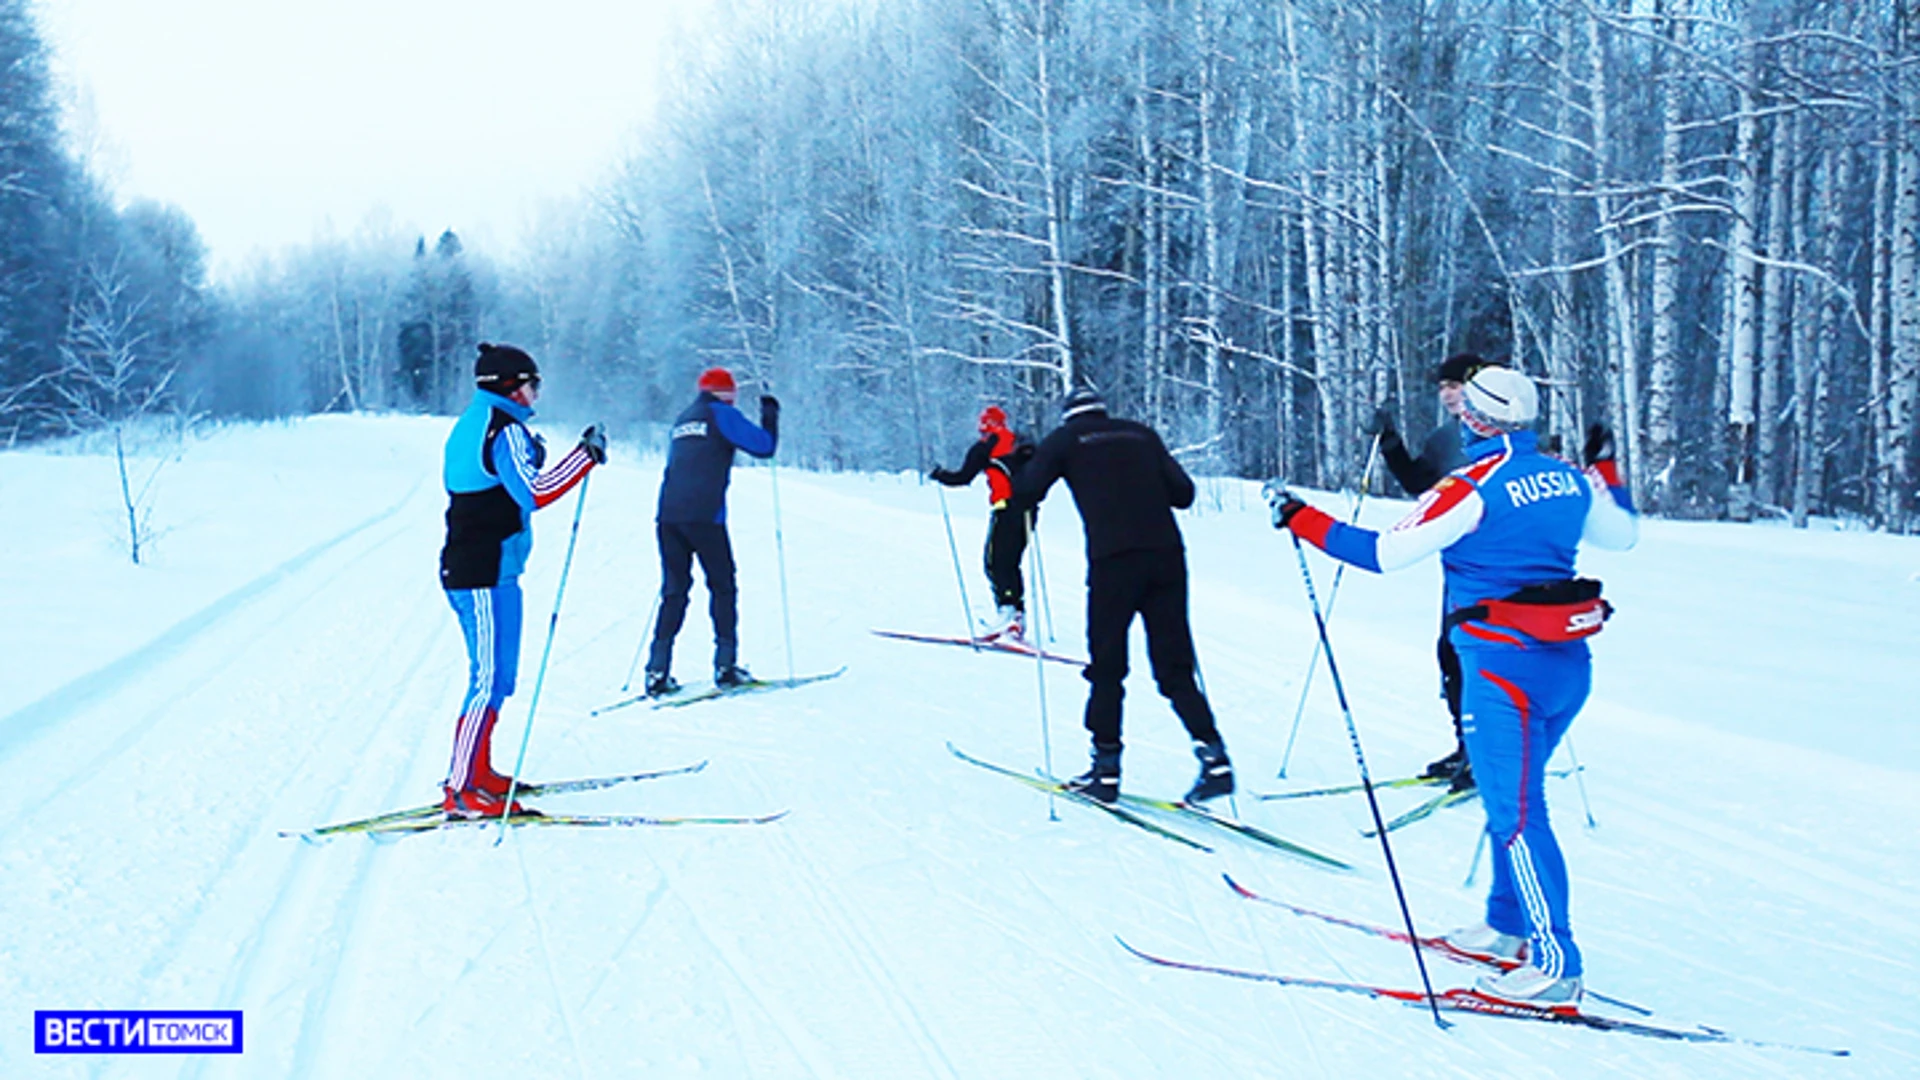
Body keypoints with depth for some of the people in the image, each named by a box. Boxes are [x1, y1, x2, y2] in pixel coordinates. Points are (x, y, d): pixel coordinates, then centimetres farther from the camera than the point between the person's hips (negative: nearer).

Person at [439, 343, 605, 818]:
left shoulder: (470, 425, 16)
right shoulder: (505, 431, -13)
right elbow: (534, 494, -25)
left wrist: (529, 458, 23)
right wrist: (586, 456, -20)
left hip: (464, 568, 10)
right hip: (488, 573, -10)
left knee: (494, 676, 17)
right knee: (491, 680, -9)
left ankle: (475, 772, 23)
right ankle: (461, 790, -8)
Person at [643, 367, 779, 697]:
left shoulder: (683, 420, 24)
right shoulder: (722, 415, 2)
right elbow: (764, 446, 0)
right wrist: (770, 415, 16)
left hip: (668, 515, 6)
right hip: (703, 515, -6)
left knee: (674, 590, 8)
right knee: (722, 586, 5)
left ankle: (657, 671, 0)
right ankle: (725, 665, 0)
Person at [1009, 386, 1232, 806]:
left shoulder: (1065, 440, 11)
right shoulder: (1141, 434, 19)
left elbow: (1024, 494, 2)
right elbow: (1183, 493, 15)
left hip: (1113, 559, -3)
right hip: (1166, 555, 3)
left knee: (1106, 668, 8)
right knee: (1174, 669, 8)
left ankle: (1106, 768, 7)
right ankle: (1213, 755, -5)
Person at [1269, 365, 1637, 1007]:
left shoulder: (1472, 489, -15)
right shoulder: (1569, 479, 7)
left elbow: (1385, 553, -16)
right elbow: (1622, 535, 24)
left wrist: (1303, 520, -8)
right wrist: (1604, 468, 39)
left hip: (1504, 666, -8)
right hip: (1568, 663, 8)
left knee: (1516, 813, -3)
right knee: (1513, 797, 22)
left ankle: (1555, 966, -2)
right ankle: (1509, 926, 33)